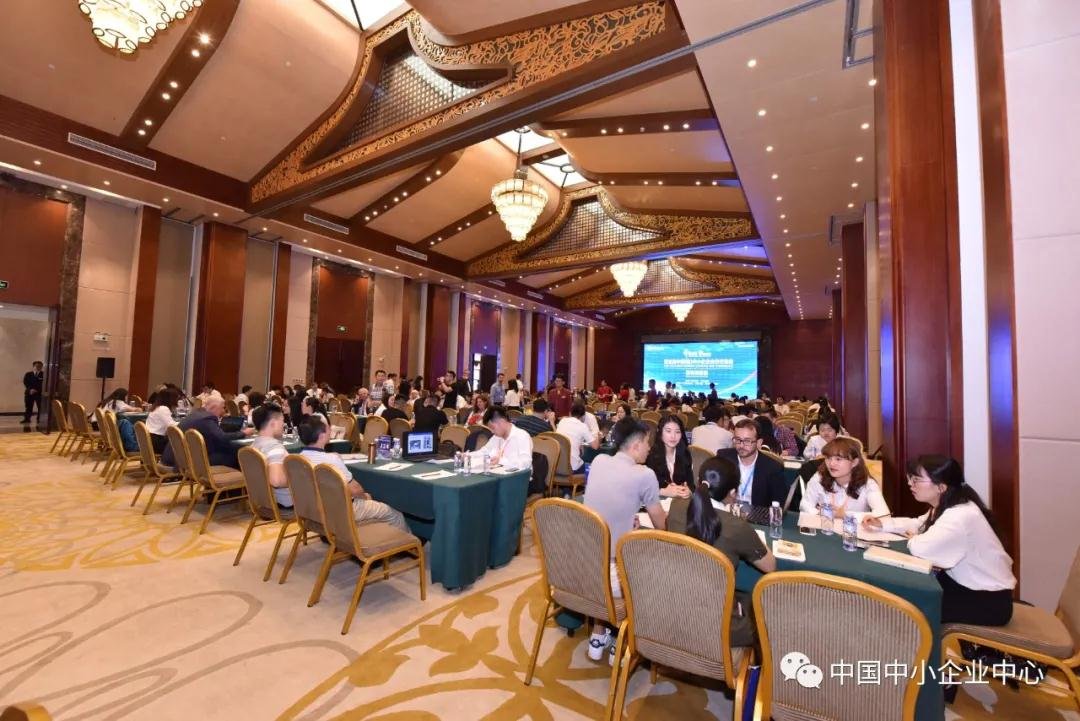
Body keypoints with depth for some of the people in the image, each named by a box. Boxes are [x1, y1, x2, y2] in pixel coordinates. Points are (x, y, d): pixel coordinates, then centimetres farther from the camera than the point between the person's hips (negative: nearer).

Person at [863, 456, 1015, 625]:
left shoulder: (961, 516, -32)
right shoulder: (944, 506, 1)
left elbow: (922, 548, -41)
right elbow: (918, 525, 18)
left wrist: (912, 539, -15)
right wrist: (882, 523, 1)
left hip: (989, 600, -8)